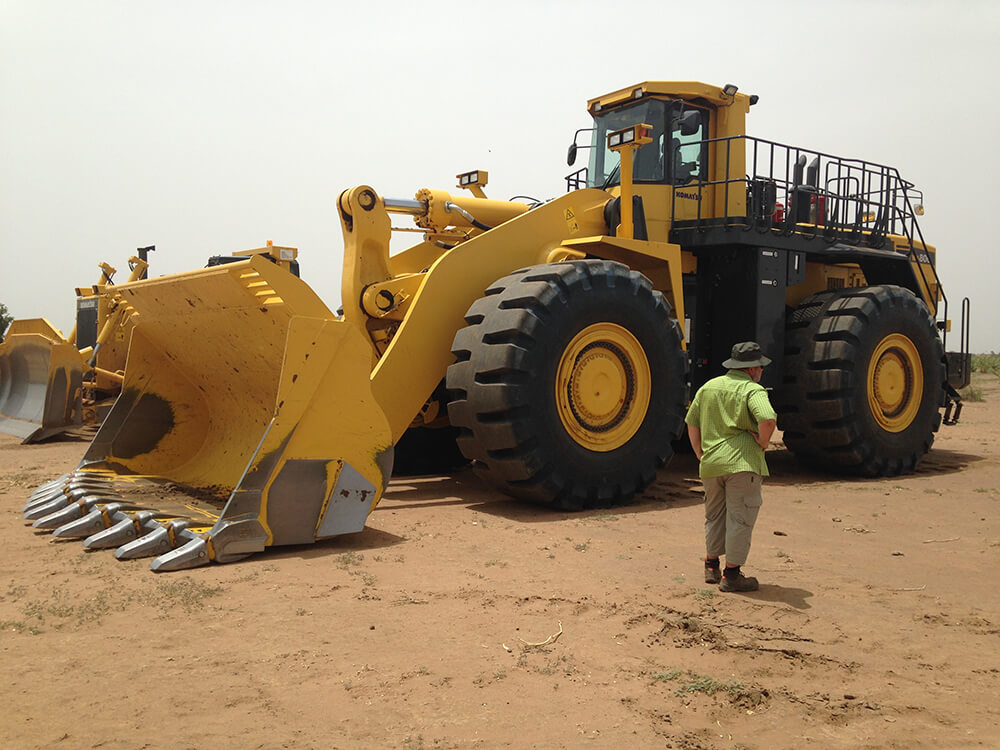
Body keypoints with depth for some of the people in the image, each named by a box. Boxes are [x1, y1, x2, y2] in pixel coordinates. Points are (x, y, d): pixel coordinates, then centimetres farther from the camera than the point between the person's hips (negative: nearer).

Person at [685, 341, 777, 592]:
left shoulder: (708, 387, 12)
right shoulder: (753, 390, -7)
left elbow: (692, 424, 15)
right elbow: (768, 419, -25)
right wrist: (762, 443, -8)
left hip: (710, 463, 6)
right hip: (742, 462, -6)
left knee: (714, 517, 20)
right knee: (739, 518, 2)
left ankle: (711, 566, 28)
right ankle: (731, 574, 6)